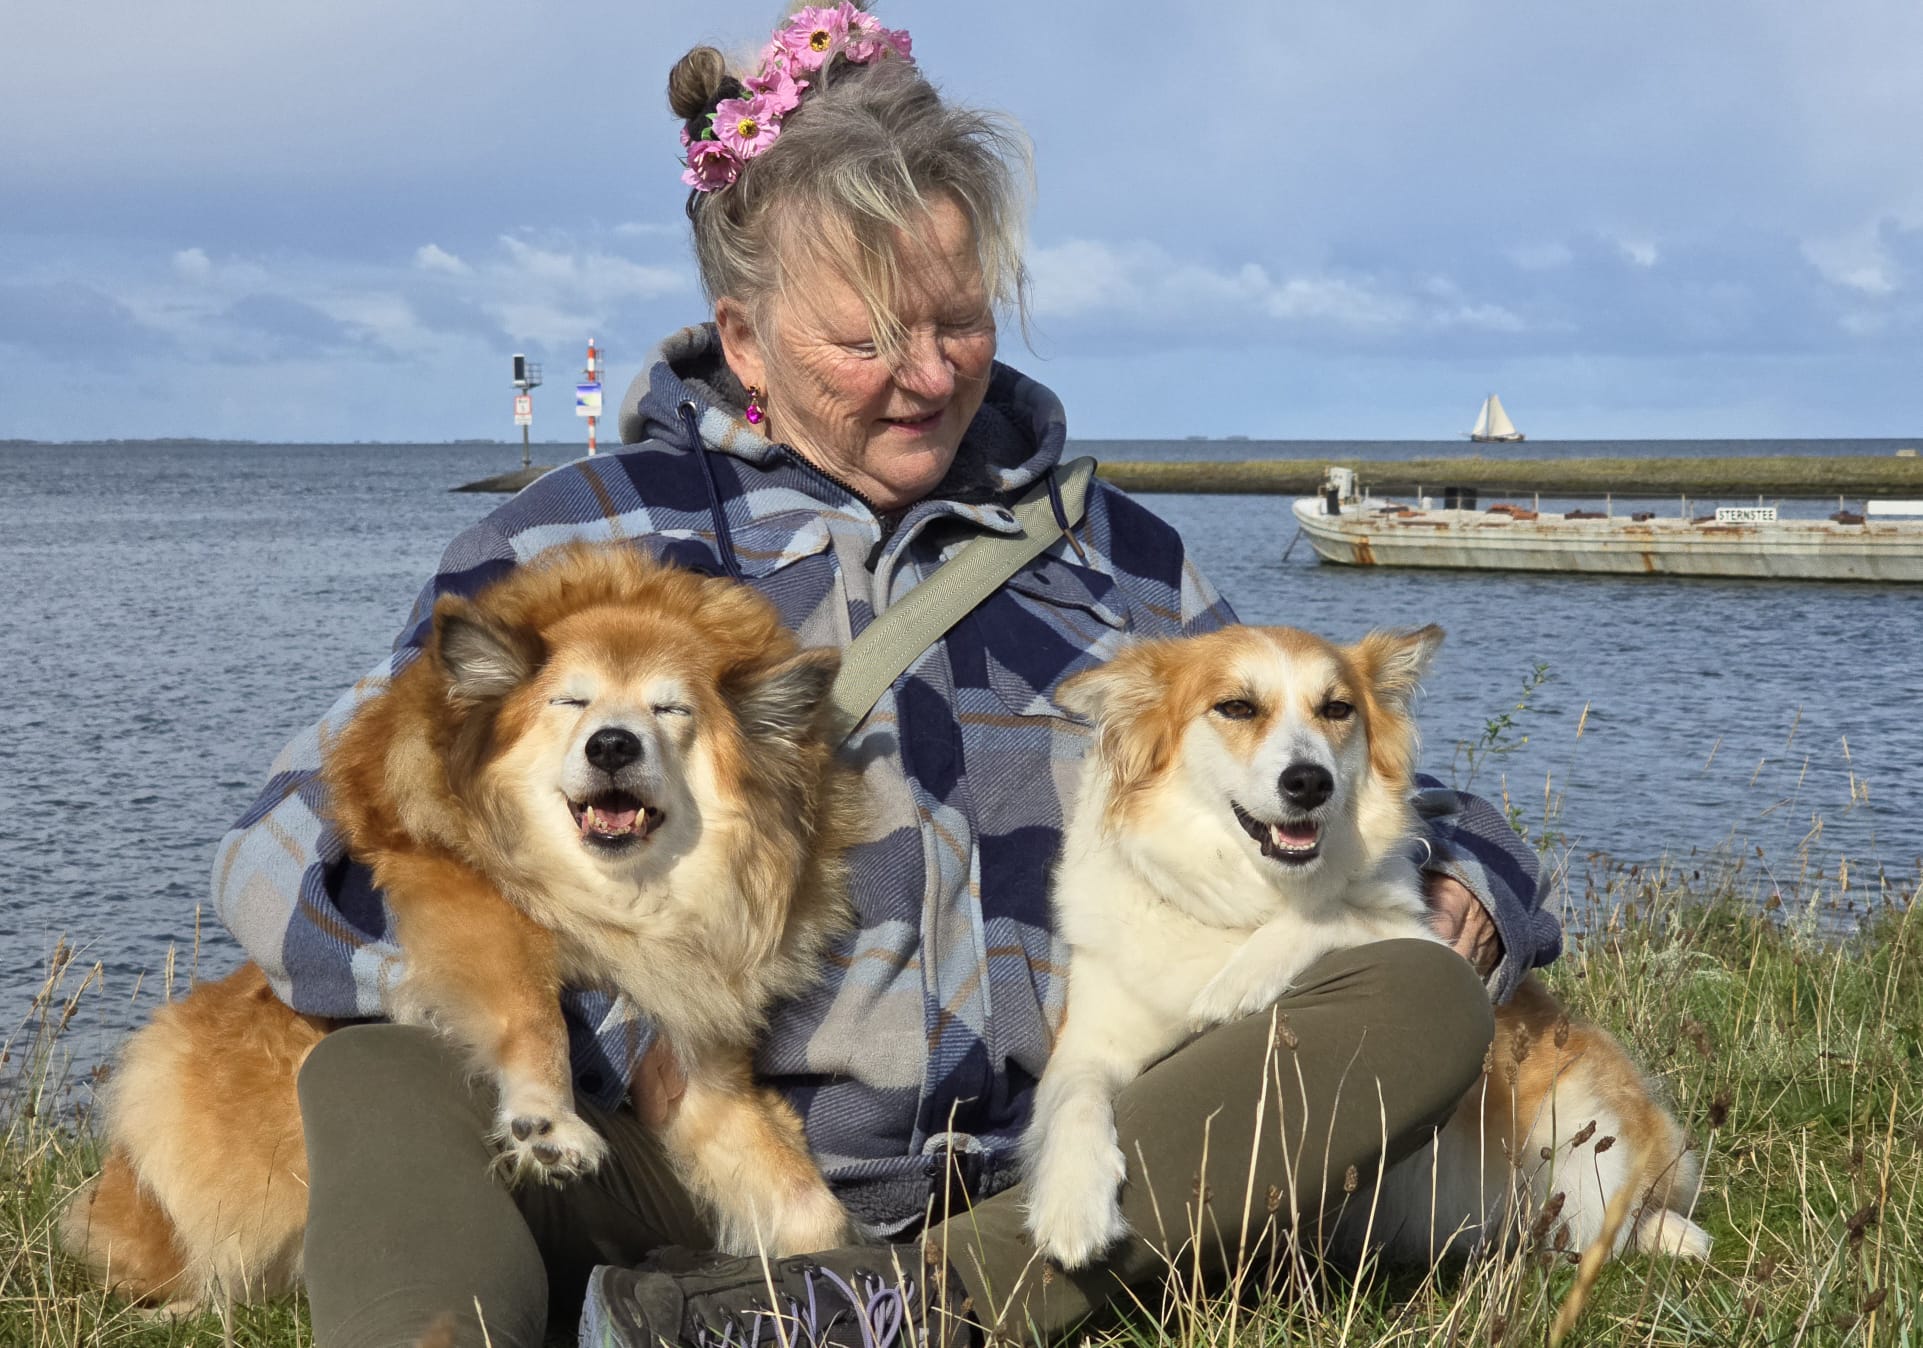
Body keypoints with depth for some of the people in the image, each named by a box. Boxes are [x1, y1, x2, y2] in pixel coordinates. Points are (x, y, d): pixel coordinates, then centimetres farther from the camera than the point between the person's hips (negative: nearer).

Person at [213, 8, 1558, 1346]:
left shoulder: (1114, 557, 19)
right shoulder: (596, 533, 8)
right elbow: (299, 850, 0)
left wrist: (1463, 899, 4)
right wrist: (619, 1042, -14)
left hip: (1049, 1196, 3)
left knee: (1420, 1002, -19)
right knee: (386, 1079, -27)